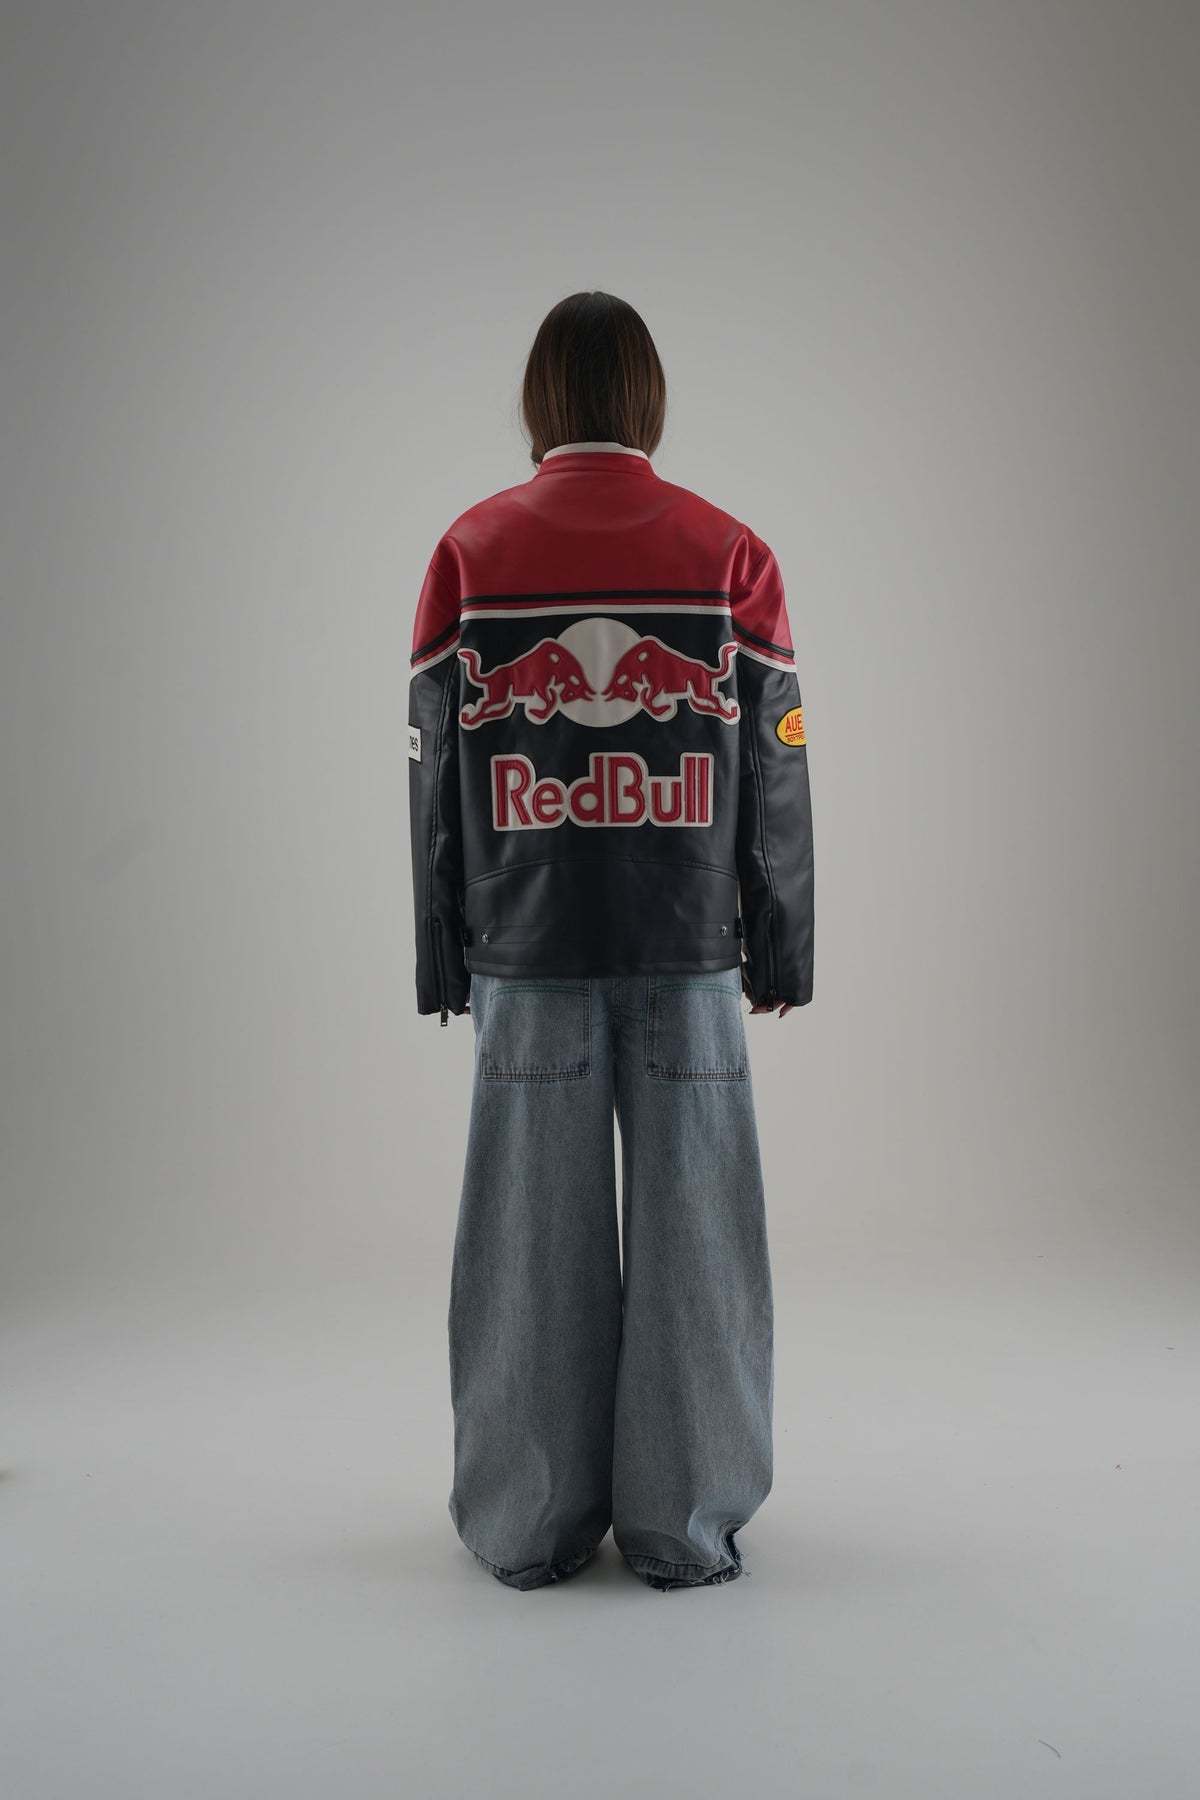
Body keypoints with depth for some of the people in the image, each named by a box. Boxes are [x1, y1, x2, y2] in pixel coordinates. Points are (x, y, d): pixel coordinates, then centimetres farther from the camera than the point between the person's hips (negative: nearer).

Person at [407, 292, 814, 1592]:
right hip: (689, 948, 0)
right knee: (687, 1223, 7)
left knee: (537, 1230, 7)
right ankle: (683, 1526, 16)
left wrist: (444, 959, 10)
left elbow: (436, 769, 4)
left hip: (528, 947, 1)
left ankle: (530, 1524, 18)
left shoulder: (470, 550, 4)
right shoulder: (728, 551, 3)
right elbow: (776, 771, 2)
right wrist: (780, 951, 10)